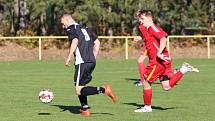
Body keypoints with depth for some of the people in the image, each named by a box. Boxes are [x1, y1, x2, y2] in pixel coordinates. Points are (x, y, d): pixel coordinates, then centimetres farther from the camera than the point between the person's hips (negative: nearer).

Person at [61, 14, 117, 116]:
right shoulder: (84, 28, 23)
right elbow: (97, 43, 21)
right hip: (92, 62, 8)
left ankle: (104, 90, -25)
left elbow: (75, 41, -19)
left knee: (79, 90, -9)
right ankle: (85, 109, 16)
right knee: (80, 86, 21)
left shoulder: (71, 29, 0)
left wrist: (68, 57, -17)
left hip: (82, 62, -8)